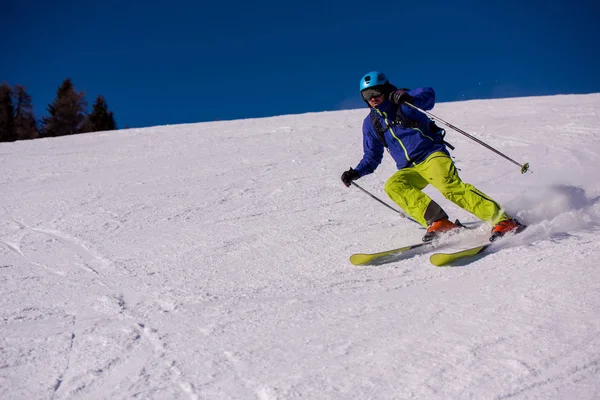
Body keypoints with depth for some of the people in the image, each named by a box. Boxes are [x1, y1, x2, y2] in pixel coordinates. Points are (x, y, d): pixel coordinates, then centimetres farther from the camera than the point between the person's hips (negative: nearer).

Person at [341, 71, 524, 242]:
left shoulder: (402, 101, 0)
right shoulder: (370, 123, 14)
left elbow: (428, 95, -19)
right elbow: (372, 157, 22)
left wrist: (410, 99, -40)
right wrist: (355, 173, 7)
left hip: (432, 155, -5)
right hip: (410, 170, 5)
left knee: (450, 186, -31)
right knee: (392, 186, -26)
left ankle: (502, 220, -30)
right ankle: (438, 222, -33)